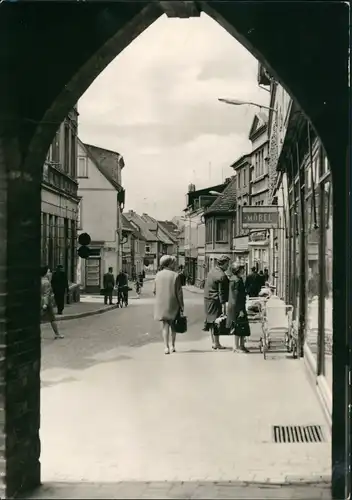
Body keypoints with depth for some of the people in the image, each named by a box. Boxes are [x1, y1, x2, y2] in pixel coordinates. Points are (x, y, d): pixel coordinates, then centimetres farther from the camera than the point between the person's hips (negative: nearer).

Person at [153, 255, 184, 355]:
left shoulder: (158, 275, 1)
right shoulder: (175, 275, -10)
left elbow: (155, 291, 7)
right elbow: (179, 293, -10)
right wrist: (182, 306, -4)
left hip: (161, 305, 2)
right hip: (173, 305, -2)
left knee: (165, 325, 4)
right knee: (173, 325, 14)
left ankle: (166, 347, -6)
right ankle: (173, 346, 22)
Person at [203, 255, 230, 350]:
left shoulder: (212, 270, 10)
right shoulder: (222, 276, -19)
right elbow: (221, 292, -20)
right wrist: (223, 305, -17)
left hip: (207, 298, 9)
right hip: (215, 300, -9)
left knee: (211, 321, 14)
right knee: (216, 321, -4)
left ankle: (213, 342, 23)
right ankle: (216, 343, 0)